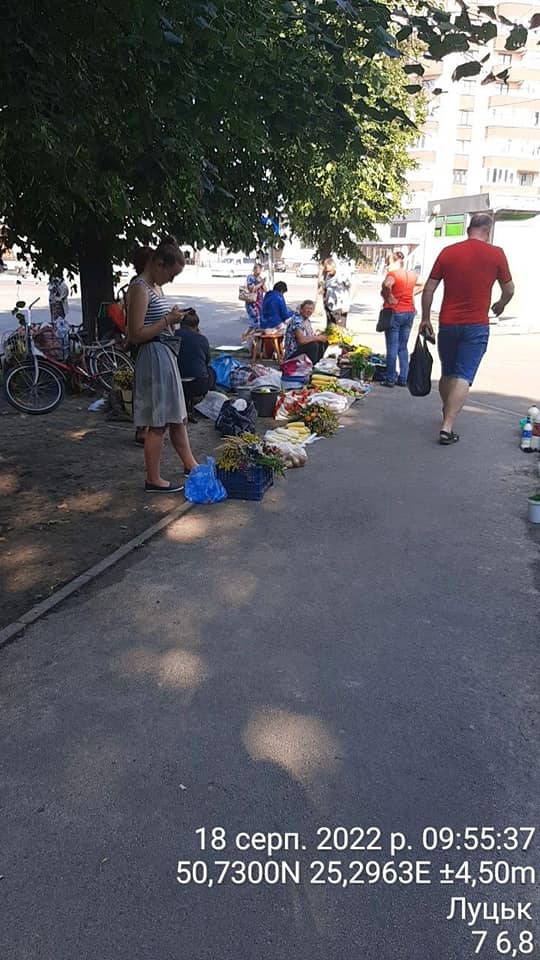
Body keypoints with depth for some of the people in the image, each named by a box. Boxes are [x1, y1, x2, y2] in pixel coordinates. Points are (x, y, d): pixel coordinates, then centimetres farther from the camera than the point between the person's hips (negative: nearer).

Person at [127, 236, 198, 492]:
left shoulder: (155, 287, 14)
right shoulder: (140, 289, -15)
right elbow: (136, 334, -21)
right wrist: (168, 320, -17)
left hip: (167, 356, 10)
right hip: (154, 358, -10)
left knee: (177, 417, 19)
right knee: (158, 423, -2)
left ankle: (189, 464, 32)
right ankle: (153, 480, 9)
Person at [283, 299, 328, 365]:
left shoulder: (307, 320, 11)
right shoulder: (296, 320, -20)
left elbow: (310, 337, 16)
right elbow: (301, 340, -31)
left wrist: (320, 336, -6)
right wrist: (317, 338, -19)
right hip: (292, 355, -10)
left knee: (324, 342, 9)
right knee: (313, 345, -29)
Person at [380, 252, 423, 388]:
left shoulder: (392, 274, -11)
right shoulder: (412, 274, 9)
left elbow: (387, 285, -31)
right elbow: (422, 285, 23)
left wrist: (388, 297, -17)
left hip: (395, 312, -6)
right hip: (409, 312, 6)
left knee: (392, 347, -1)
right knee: (403, 347, 12)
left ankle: (390, 379, 1)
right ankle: (403, 379, 14)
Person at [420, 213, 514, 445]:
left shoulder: (448, 252, 3)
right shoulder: (496, 254, -2)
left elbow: (428, 290, 3)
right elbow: (509, 290, 7)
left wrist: (425, 319, 12)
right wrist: (500, 305, 27)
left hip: (447, 323, 3)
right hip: (476, 326, -3)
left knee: (447, 373, 19)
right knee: (463, 377, -4)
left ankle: (447, 414, 37)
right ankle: (447, 427, -13)